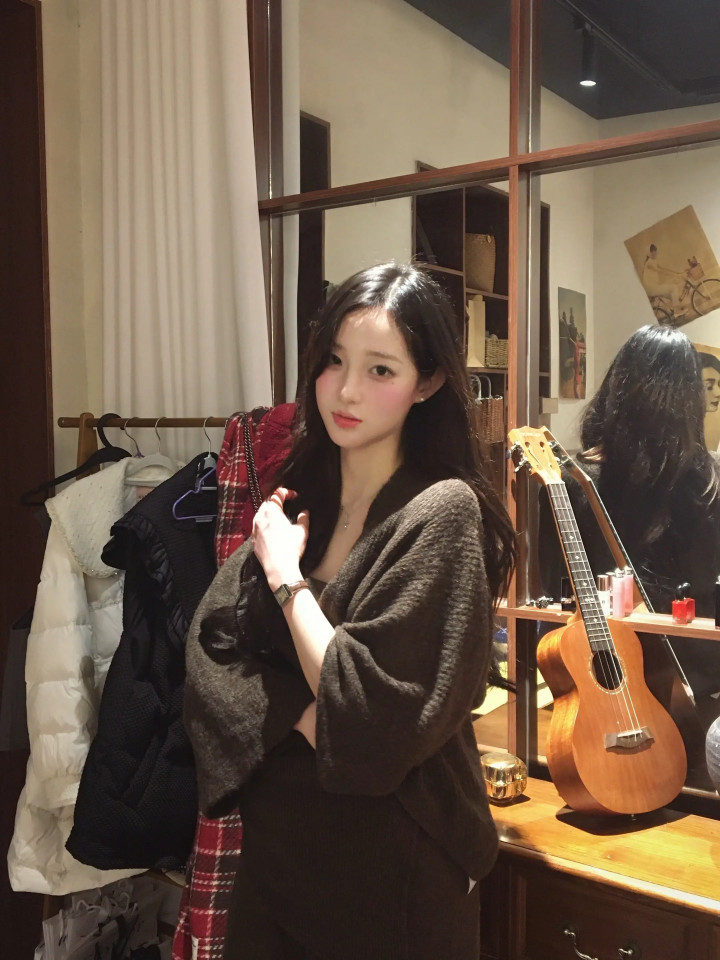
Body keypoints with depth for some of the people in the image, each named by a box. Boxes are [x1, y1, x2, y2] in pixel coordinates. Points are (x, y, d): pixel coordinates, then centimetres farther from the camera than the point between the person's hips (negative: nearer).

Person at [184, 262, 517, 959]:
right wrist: (306, 718, -20)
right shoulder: (297, 502, 1)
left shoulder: (441, 513, -19)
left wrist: (288, 579, -15)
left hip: (393, 863, -5)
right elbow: (210, 644, -5)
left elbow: (368, 713, -23)